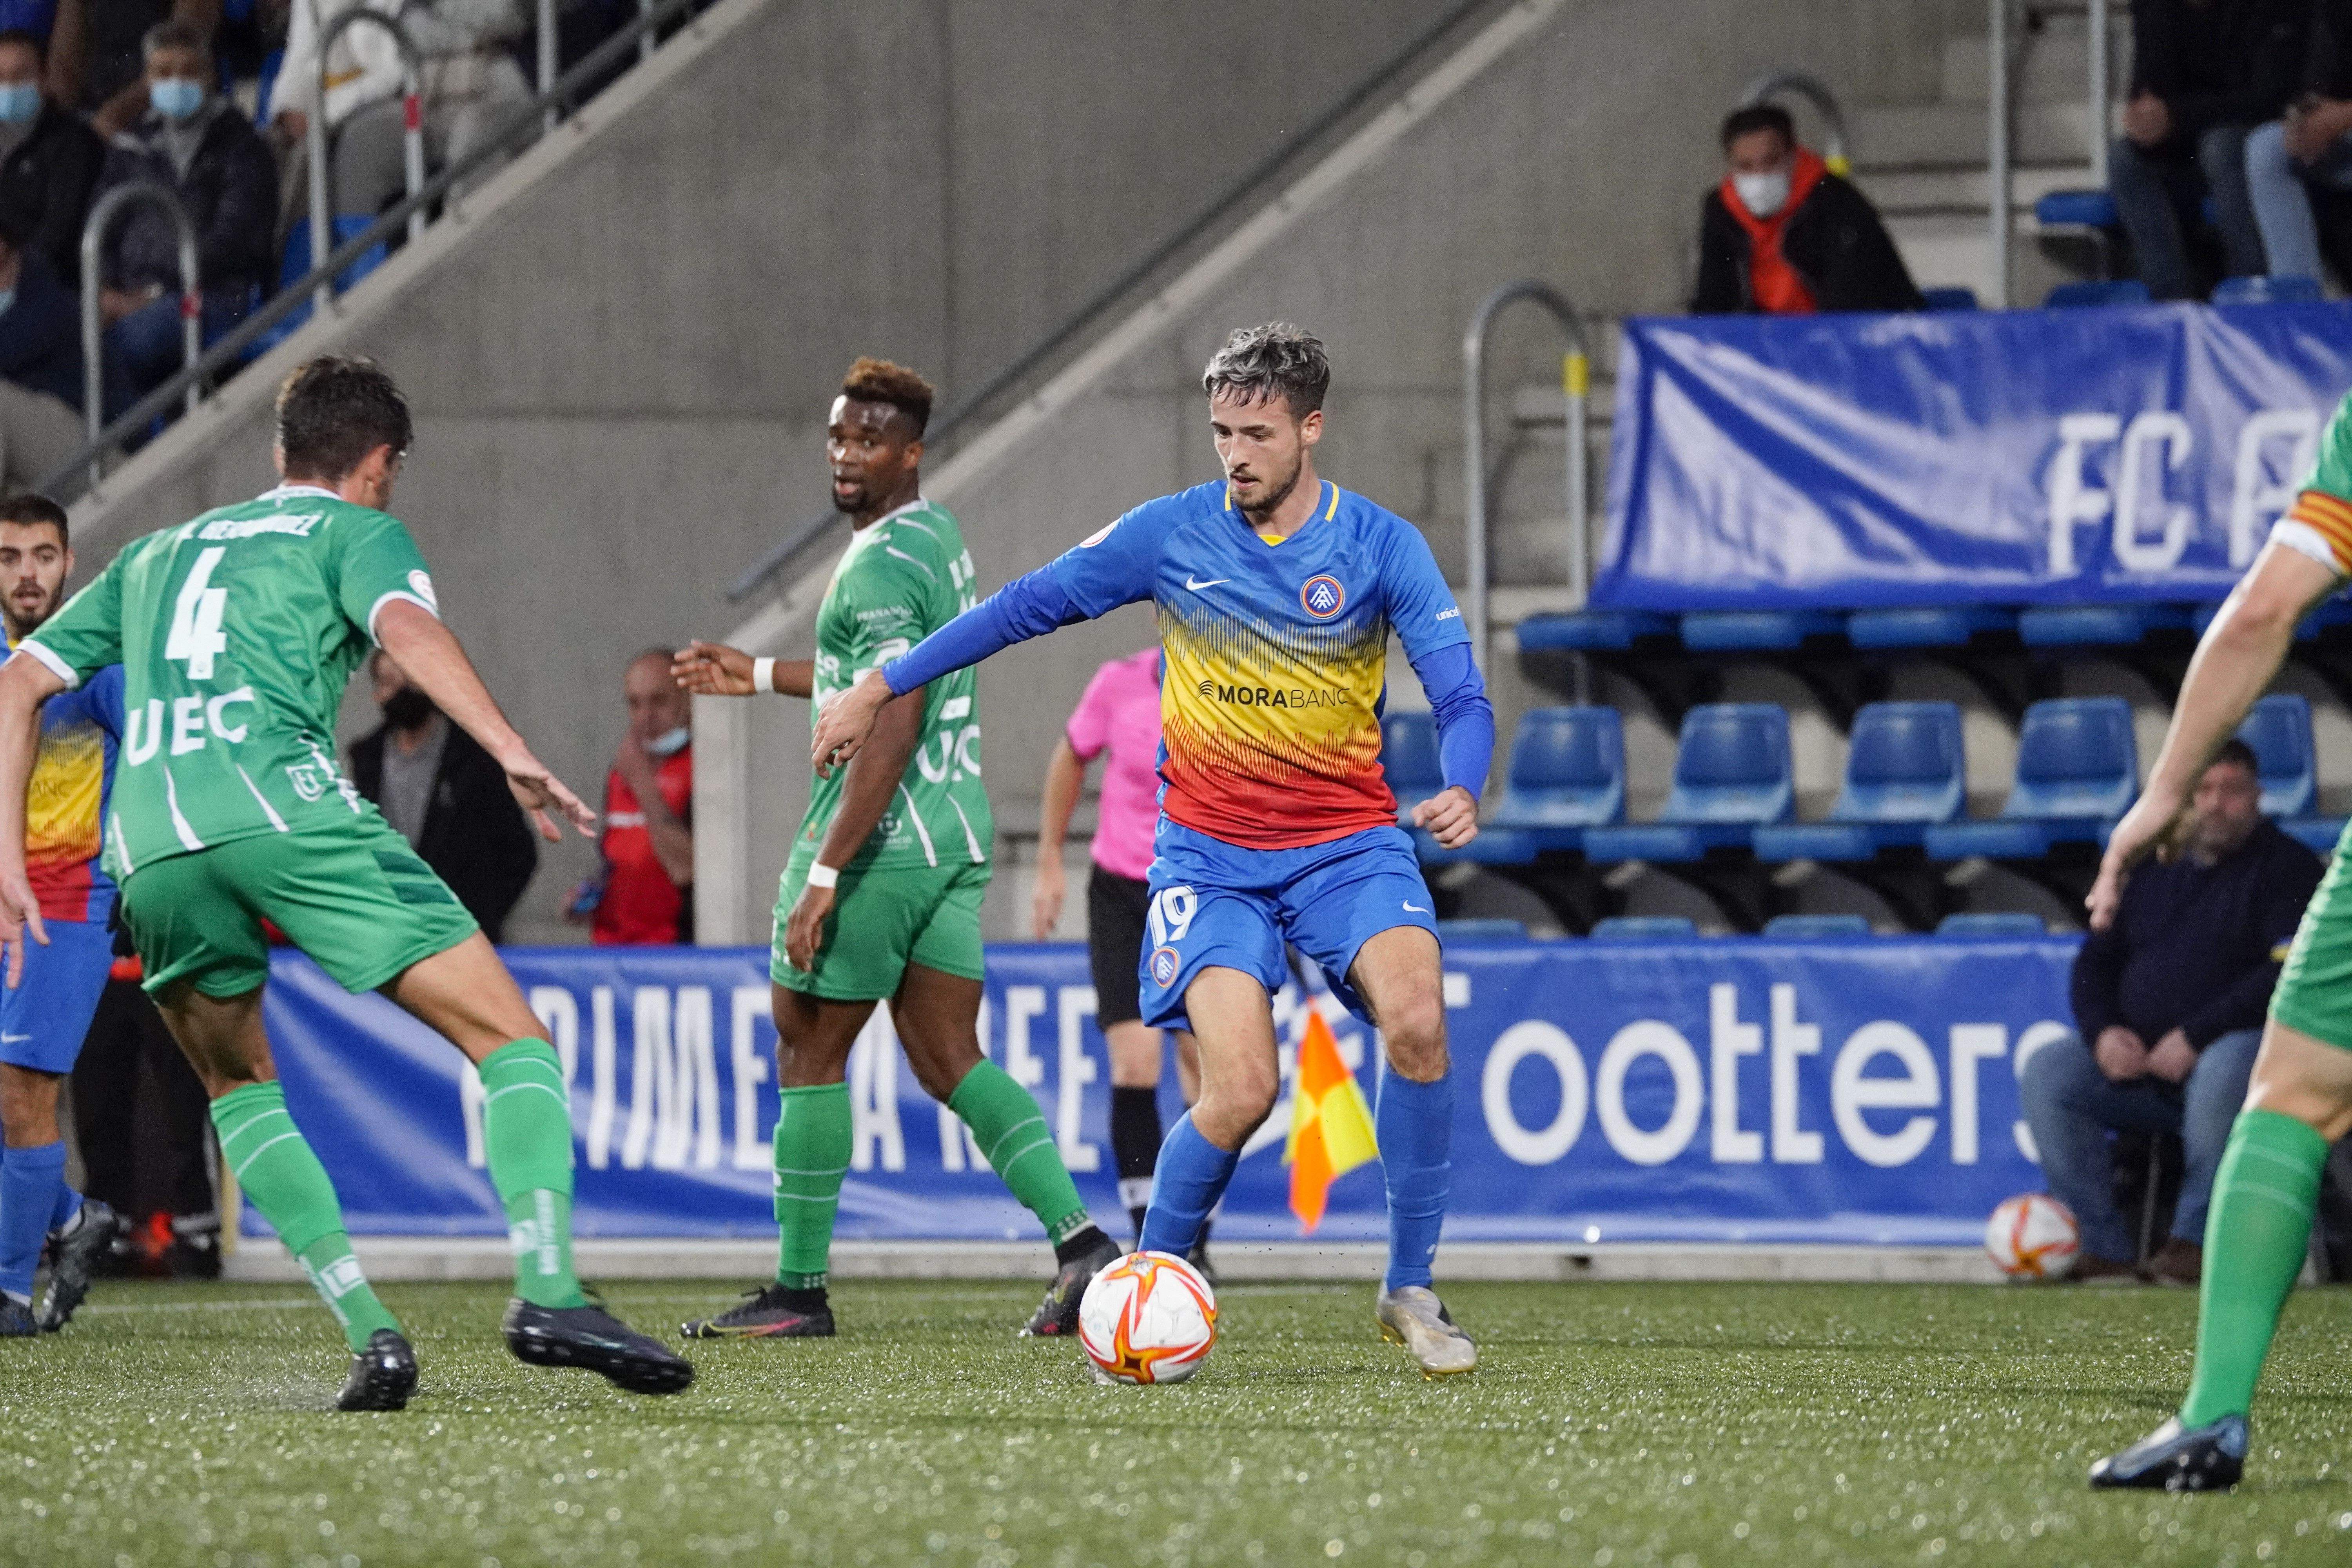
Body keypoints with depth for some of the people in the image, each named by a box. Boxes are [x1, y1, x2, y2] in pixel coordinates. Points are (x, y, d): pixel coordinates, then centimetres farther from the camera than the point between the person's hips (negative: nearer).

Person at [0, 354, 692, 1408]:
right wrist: (512, 753, -15)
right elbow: (403, 623, -5)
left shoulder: (155, 555, 33)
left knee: (239, 1085, 26)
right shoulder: (355, 530, 18)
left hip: (151, 846, 5)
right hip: (286, 805, -5)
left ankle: (365, 1327, 7)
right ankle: (546, 1290, -22)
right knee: (511, 1040, 0)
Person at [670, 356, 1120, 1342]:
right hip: (956, 834, 9)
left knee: (808, 1051, 2)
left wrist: (825, 872, -24)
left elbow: (892, 730, -23)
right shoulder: (939, 538, 15)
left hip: (881, 840, -9)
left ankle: (798, 1291, 6)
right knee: (950, 1064, 7)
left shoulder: (880, 566, -16)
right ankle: (1080, 1240, -8)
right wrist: (761, 676, 33)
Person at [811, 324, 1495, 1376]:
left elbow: (1462, 697, -9)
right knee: (1240, 1090, -19)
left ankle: (1411, 1290, -11)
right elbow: (1030, 606, 7)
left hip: (1349, 843, 0)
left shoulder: (1382, 548, -4)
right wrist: (881, 687, 8)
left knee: (1416, 1020, -27)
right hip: (1210, 854, 0)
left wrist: (1461, 792, -30)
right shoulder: (1172, 535, -2)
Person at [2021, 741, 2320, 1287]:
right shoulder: (2149, 867, 16)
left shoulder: (2286, 867, -2)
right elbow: (2096, 961, 18)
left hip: (2243, 1043, -6)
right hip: (2136, 1063, 6)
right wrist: (2102, 1032, -5)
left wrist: (2194, 1037, -21)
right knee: (2046, 1071, -16)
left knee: (2225, 1071, -40)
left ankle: (2195, 1239, -27)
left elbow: (2290, 975, -15)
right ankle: (2106, 1247, -20)